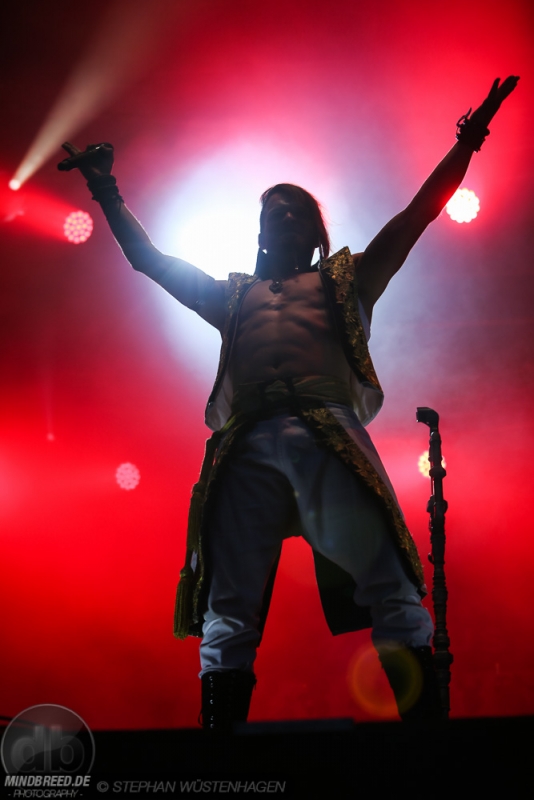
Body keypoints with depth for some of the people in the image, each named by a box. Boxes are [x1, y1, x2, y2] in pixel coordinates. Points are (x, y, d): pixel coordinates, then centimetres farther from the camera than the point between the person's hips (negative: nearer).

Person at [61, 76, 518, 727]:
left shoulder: (345, 279, 28)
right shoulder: (233, 295, 34)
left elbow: (417, 216, 22)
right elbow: (147, 257, 37)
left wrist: (465, 147, 15)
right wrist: (107, 193, 36)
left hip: (329, 438, -2)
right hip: (245, 447, 2)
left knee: (390, 586, -15)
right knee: (229, 607, -8)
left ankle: (428, 721, -17)